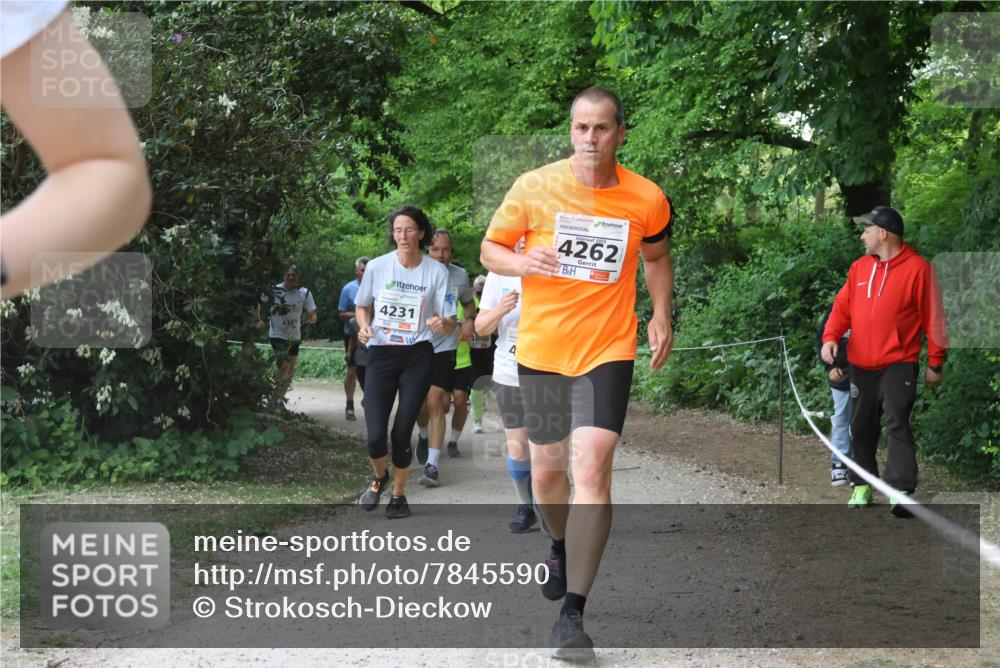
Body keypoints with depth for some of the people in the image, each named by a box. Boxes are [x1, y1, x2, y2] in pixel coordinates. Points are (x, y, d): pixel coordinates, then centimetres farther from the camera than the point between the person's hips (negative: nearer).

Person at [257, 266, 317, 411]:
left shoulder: (304, 293, -5)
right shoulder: (274, 290, -10)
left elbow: (311, 314, -5)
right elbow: (258, 303, 2)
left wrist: (312, 318, -29)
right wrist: (258, 320, -10)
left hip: (295, 337, 4)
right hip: (277, 335, -4)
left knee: (291, 371, 10)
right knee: (284, 366, -19)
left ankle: (279, 398, 28)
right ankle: (278, 399, -7)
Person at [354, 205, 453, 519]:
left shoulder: (437, 271, -2)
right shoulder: (377, 266, -1)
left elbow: (450, 322, 0)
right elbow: (361, 306, 15)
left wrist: (443, 324, -23)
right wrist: (364, 326, -7)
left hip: (418, 357, 0)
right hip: (381, 355, 0)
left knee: (402, 433, 0)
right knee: (376, 436, -8)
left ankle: (398, 494, 25)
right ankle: (379, 477, 27)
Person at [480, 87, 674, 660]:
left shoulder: (648, 199, -4)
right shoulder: (535, 186, -6)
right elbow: (491, 249, 3)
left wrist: (661, 314, 4)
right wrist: (523, 263, -18)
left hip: (608, 349, -2)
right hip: (541, 348, 2)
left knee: (593, 466, -18)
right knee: (547, 468, 13)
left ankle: (572, 615, -13)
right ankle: (562, 547, 48)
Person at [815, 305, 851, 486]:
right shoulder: (835, 308, 0)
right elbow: (821, 339, 4)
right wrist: (830, 367, -7)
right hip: (840, 375, 2)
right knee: (840, 419, 6)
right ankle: (839, 464, 14)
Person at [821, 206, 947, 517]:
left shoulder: (917, 268, -8)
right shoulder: (859, 267, 9)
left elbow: (933, 318, -5)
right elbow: (842, 306, 10)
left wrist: (935, 363, -4)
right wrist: (831, 337, -9)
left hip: (898, 365, -6)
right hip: (862, 365, 6)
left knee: (897, 425, -14)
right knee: (862, 427, 12)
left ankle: (901, 491, -17)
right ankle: (863, 485, 24)